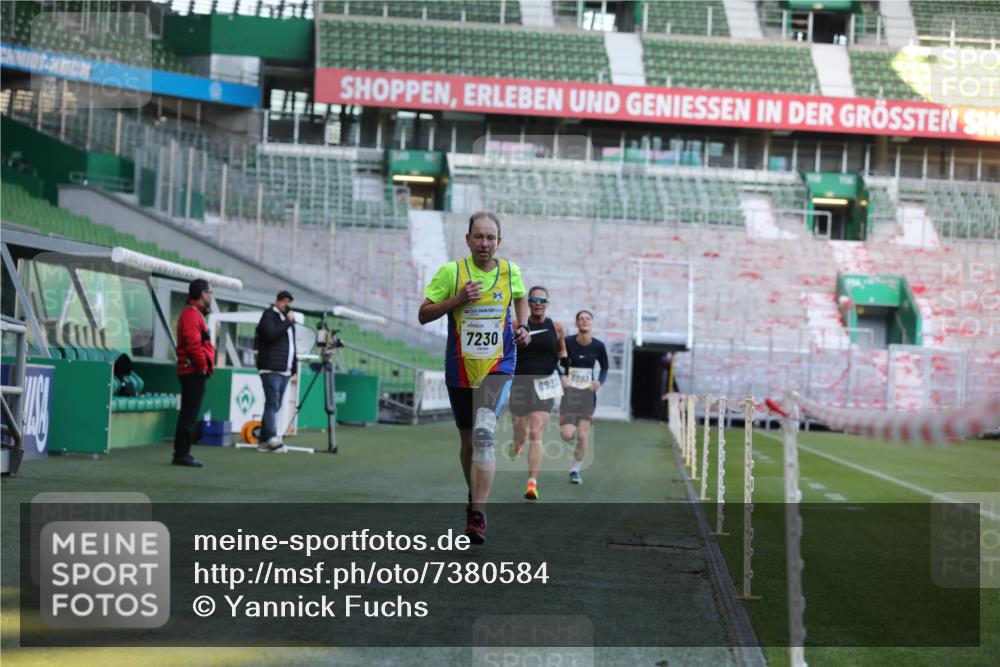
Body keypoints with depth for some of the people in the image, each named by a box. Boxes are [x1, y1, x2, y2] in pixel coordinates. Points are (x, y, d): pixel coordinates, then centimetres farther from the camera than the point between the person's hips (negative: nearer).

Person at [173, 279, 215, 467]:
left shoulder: (194, 314, 19)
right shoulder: (191, 315, -15)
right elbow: (193, 345, -23)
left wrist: (206, 365, 12)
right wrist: (203, 365, -14)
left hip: (192, 372, 11)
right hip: (194, 372, -11)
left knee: (188, 414, 14)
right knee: (190, 415, -8)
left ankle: (181, 454, 18)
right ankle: (182, 454, -7)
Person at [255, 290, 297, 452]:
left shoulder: (288, 318, 23)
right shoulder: (269, 315, -2)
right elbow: (272, 335, -20)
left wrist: (294, 367, 22)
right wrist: (288, 322, -15)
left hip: (284, 370, 8)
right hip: (271, 368, -8)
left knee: (274, 405, 6)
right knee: (272, 404, -15)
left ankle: (264, 441, 8)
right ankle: (272, 438, -22)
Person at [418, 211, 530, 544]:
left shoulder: (510, 271, 0)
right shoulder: (451, 272, -6)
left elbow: (520, 298, 22)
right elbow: (423, 314, -4)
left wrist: (522, 326, 5)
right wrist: (457, 300, -17)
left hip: (498, 367, -1)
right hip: (460, 368, 1)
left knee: (484, 432, -22)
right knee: (468, 441, 13)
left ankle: (478, 514, -24)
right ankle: (475, 497, 39)